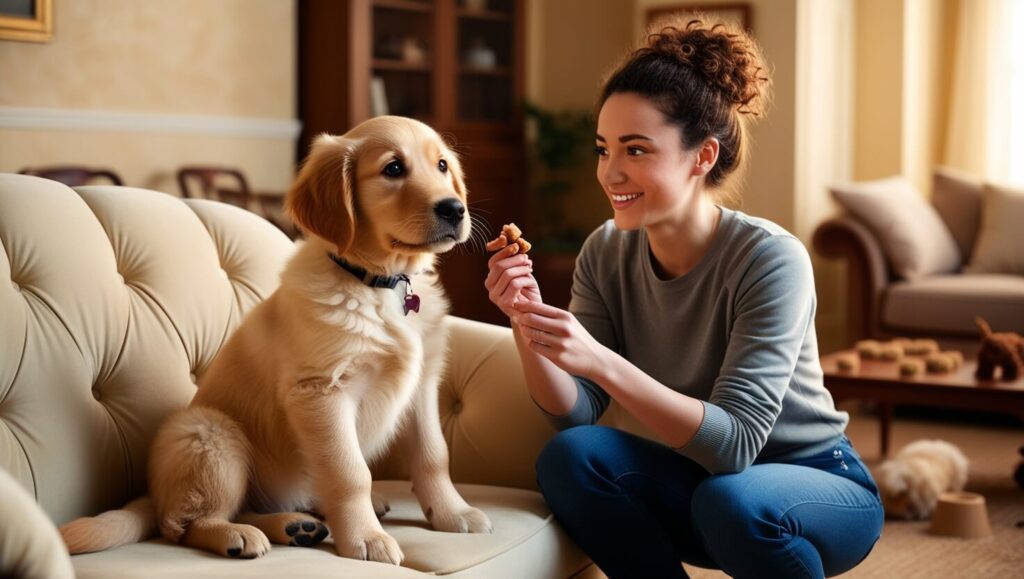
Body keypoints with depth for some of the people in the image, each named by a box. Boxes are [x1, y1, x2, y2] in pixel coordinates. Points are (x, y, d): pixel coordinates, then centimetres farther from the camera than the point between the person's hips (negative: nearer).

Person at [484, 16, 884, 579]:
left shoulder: (770, 259, -24)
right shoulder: (605, 253, -8)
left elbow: (733, 443, -30)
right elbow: (576, 413, -10)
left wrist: (600, 362, -40)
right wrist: (527, 327, -28)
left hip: (818, 487, -4)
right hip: (698, 479, 4)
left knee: (730, 499, -35)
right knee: (568, 457, -21)